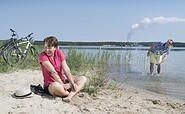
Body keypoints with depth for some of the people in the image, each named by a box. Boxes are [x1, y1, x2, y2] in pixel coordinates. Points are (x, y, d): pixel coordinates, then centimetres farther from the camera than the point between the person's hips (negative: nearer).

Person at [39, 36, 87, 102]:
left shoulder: (59, 52, 1)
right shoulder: (43, 55, -12)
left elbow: (66, 69, -8)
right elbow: (53, 71, -22)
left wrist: (73, 83, -17)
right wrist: (62, 84, -28)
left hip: (63, 81, 6)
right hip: (50, 85, -6)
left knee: (83, 78, -7)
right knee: (56, 86, -41)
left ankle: (70, 95, -31)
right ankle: (74, 93, -16)